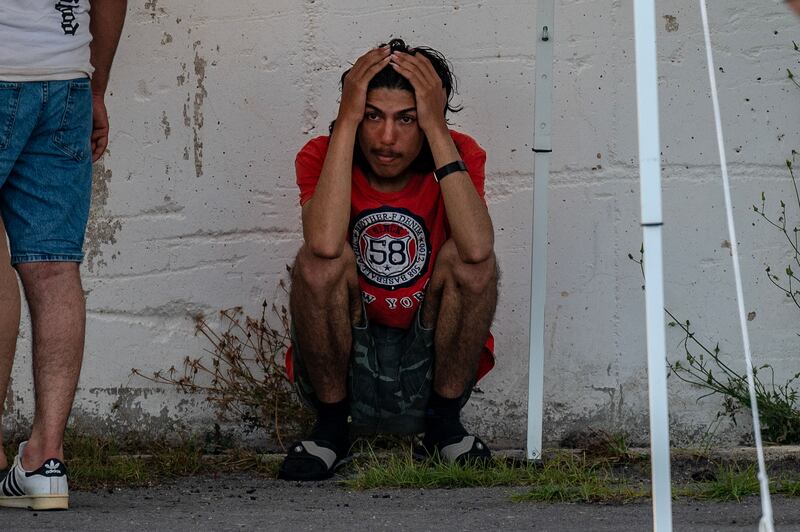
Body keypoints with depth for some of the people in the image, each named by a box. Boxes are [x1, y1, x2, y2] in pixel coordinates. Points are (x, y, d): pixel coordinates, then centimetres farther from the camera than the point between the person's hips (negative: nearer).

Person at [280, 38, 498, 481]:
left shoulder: (457, 155, -8)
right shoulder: (322, 157, -9)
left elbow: (477, 250, -31)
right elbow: (326, 244, -33)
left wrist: (437, 128, -28)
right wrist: (347, 120, -28)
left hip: (431, 369, 1)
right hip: (343, 368, 0)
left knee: (467, 260, -24)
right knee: (317, 262, -26)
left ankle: (444, 427, -7)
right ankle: (330, 430, -9)